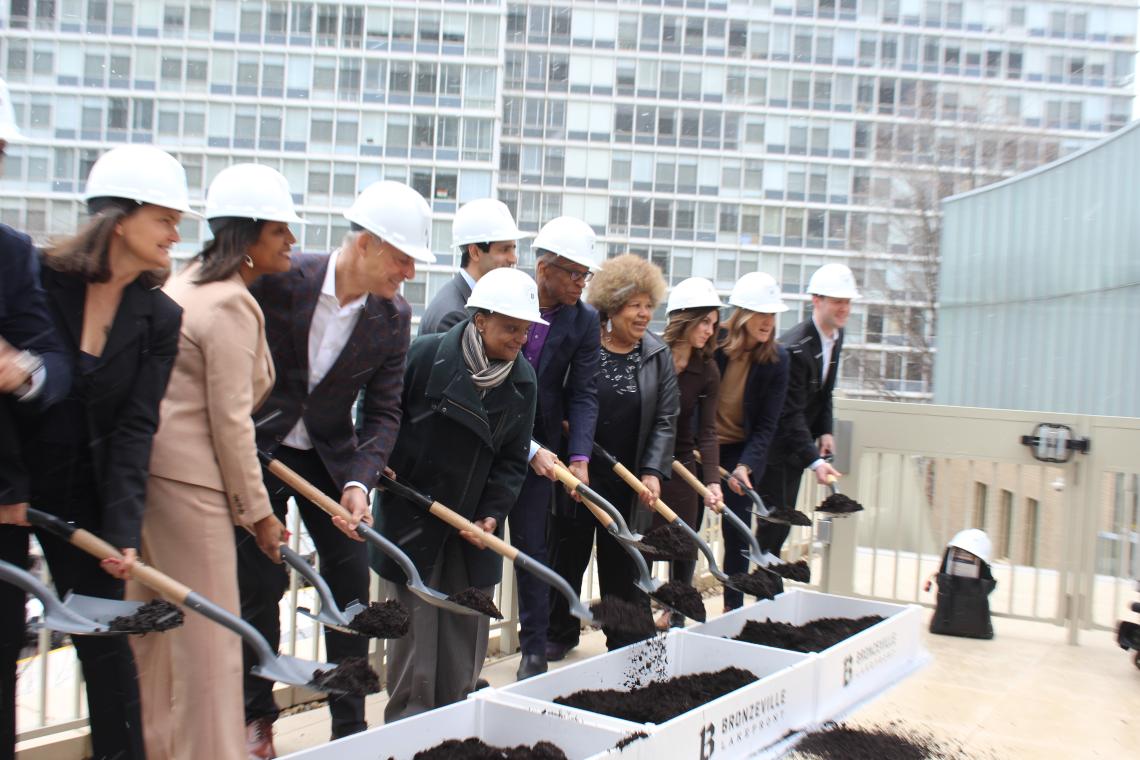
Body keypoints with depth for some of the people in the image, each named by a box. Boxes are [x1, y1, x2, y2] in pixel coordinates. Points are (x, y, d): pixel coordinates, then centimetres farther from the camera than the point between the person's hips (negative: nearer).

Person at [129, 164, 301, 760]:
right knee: (209, 632, -1)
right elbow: (230, 422, -16)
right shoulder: (233, 307, -15)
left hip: (151, 465, 10)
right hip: (189, 480, -10)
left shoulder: (190, 282, 14)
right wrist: (258, 511, -9)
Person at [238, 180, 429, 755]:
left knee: (351, 583, 1)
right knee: (258, 585, 3)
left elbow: (383, 411, -7)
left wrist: (358, 481, -21)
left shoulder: (394, 316, -9)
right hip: (256, 449, -2)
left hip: (331, 455, 3)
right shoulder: (278, 280, -18)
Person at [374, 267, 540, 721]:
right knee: (413, 631, 0)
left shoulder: (522, 380, 0)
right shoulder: (426, 355, -13)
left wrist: (492, 513, -7)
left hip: (472, 525, 4)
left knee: (467, 634, 9)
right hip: (409, 517, -4)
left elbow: (513, 459, 4)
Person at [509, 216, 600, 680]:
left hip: (540, 449, 2)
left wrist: (579, 457, -16)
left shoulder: (584, 319, -3)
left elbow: (583, 393, -3)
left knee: (532, 547, 7)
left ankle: (534, 654, 17)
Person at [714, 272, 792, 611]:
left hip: (742, 449, 0)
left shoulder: (777, 359, -9)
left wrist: (745, 466, -19)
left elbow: (767, 424, -8)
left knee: (736, 531, 2)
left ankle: (733, 608, 18)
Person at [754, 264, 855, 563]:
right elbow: (790, 412, -27)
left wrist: (825, 431, 3)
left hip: (798, 442, 8)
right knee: (775, 519, -3)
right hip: (776, 445, -8)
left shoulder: (836, 336, 3)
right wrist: (814, 461, -33)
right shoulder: (794, 347, -26)